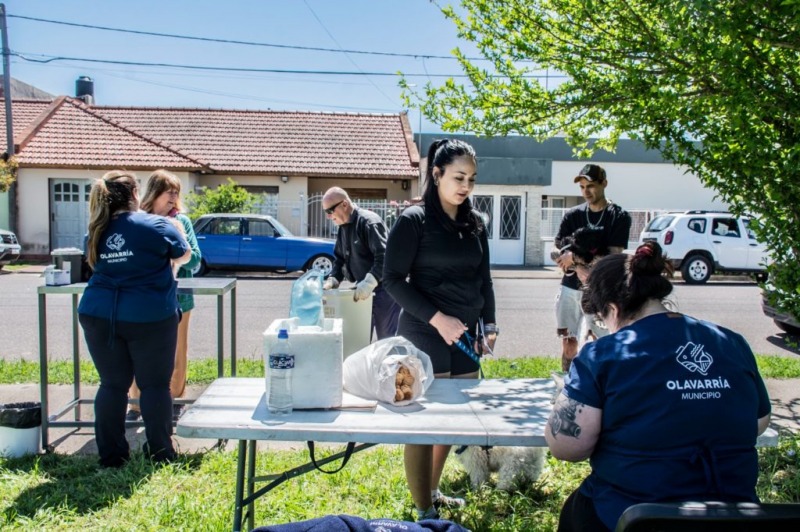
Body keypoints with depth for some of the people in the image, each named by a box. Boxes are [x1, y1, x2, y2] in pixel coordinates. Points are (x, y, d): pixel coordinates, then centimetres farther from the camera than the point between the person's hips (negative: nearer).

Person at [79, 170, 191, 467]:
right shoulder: (155, 226, -7)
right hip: (150, 317, -4)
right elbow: (184, 255, 8)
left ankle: (111, 455, 17)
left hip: (100, 315, 4)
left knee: (112, 385, 12)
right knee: (155, 385, 7)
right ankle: (160, 454, 14)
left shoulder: (97, 232, 6)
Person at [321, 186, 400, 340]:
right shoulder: (343, 226, 12)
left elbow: (384, 257, -27)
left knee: (387, 339, -2)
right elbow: (339, 258, 18)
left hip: (383, 289, -9)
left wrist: (369, 282, -35)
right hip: (363, 290, 9)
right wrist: (333, 279, 2)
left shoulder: (369, 221, -17)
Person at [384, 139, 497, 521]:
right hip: (424, 333, -6)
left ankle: (431, 492, 34)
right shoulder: (414, 220, -7)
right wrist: (436, 318, -17)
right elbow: (393, 278, -10)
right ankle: (424, 512, 14)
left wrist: (489, 324, 5)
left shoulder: (475, 223, 10)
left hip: (464, 335, 6)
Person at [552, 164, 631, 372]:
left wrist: (575, 256, -14)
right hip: (570, 288, 3)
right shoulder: (572, 215, 7)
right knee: (568, 344, 10)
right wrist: (579, 269, -15)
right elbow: (556, 252, 3)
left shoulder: (619, 217, -2)